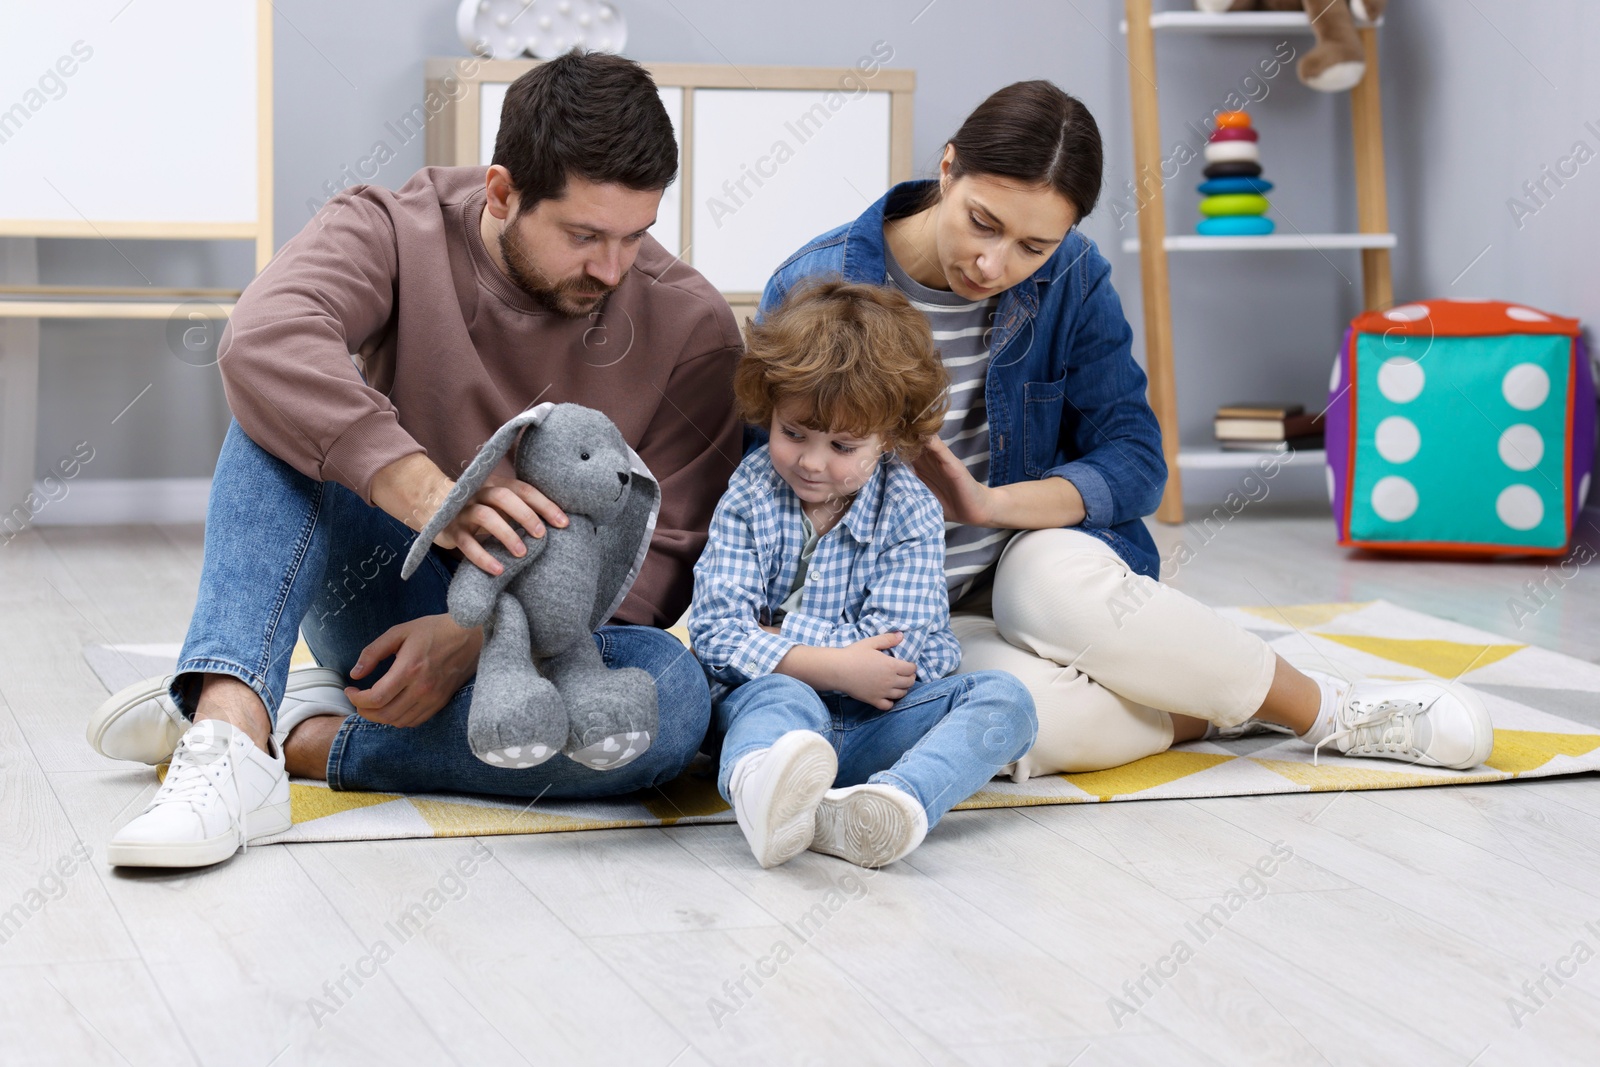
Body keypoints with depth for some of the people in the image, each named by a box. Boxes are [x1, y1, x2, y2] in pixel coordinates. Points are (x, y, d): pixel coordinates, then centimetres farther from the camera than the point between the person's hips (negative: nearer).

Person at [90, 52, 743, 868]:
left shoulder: (691, 326, -8)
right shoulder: (395, 234, -10)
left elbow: (659, 560, -10)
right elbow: (263, 341, -31)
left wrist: (482, 635, -25)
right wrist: (427, 494, -46)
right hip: (388, 603, 0)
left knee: (673, 694, -35)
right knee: (285, 407, -25)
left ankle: (306, 739, -26)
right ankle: (230, 728, -43)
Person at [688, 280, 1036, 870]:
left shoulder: (910, 512, -1)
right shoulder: (748, 499, 1)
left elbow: (894, 647, -11)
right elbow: (715, 633, -10)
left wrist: (772, 637, -14)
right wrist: (832, 666, -22)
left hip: (878, 721, 2)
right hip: (769, 703, -2)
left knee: (1003, 698, -21)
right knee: (779, 697, -35)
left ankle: (893, 801, -55)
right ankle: (761, 785, -75)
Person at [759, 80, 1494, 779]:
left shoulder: (1071, 279, -4)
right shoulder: (815, 289, -13)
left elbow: (1135, 460, -5)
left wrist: (994, 503, -23)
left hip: (1035, 556, 2)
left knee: (1065, 582, -37)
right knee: (1035, 717, -37)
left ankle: (1321, 704, -16)